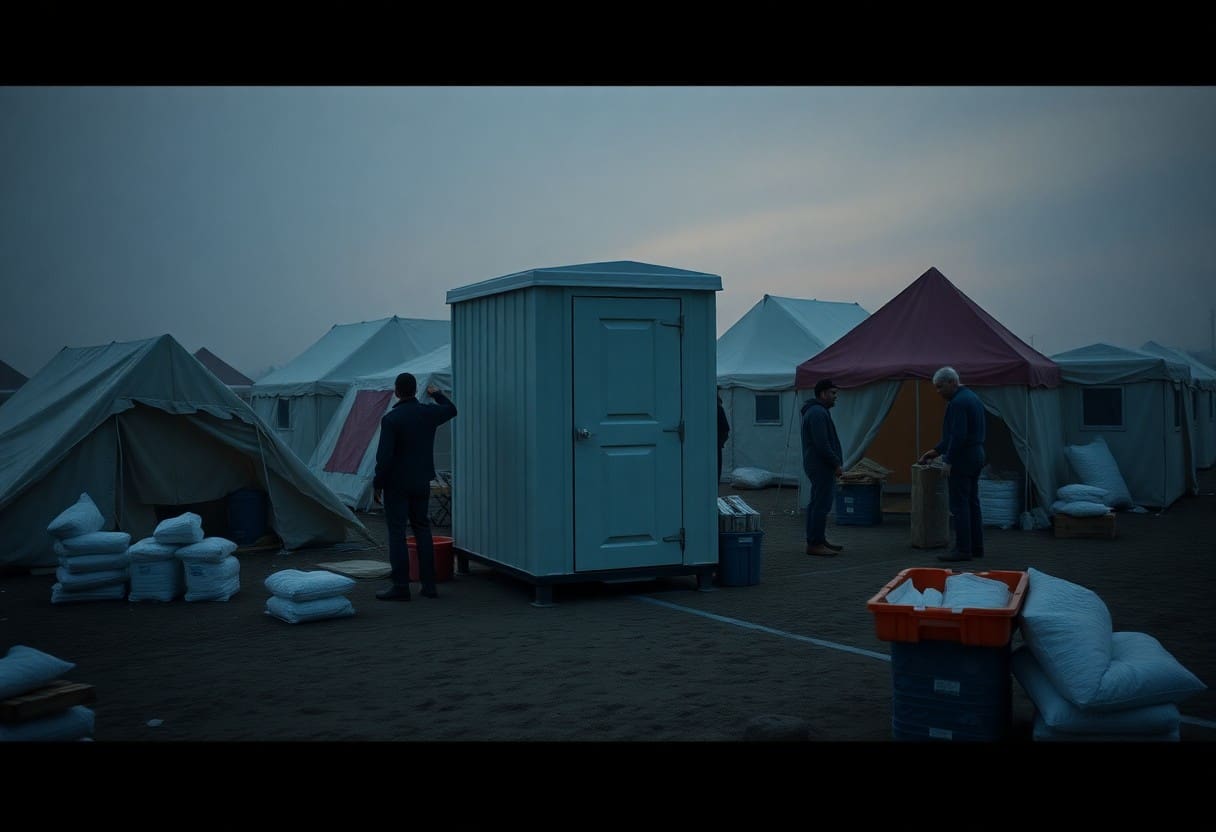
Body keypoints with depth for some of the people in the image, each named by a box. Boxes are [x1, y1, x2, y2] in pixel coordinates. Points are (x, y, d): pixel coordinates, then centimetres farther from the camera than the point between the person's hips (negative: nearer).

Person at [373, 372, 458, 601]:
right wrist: (437, 393, 39)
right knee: (422, 529, 14)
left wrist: (377, 484, -7)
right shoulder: (428, 412, -1)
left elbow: (384, 456, -18)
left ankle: (401, 586, 0)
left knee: (397, 532, 0)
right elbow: (451, 409, 22)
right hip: (421, 482, 6)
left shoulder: (390, 419, -17)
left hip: (397, 484, -5)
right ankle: (429, 584, 15)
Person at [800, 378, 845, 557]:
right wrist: (836, 463, -17)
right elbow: (822, 444, -23)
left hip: (817, 465, 11)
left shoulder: (816, 411, 19)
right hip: (822, 466, -11)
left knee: (817, 503, 15)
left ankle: (817, 541, 22)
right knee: (821, 504, -9)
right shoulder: (818, 413, -17)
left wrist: (835, 462, 20)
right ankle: (815, 544, -8)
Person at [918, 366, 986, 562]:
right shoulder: (972, 397, 15)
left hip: (961, 458, -10)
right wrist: (936, 450, 21)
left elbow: (958, 436, -24)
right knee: (972, 503, 14)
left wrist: (949, 462, -18)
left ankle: (963, 549, -3)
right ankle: (976, 547, 19)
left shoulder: (958, 402, -17)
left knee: (959, 505, -5)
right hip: (976, 456, 10)